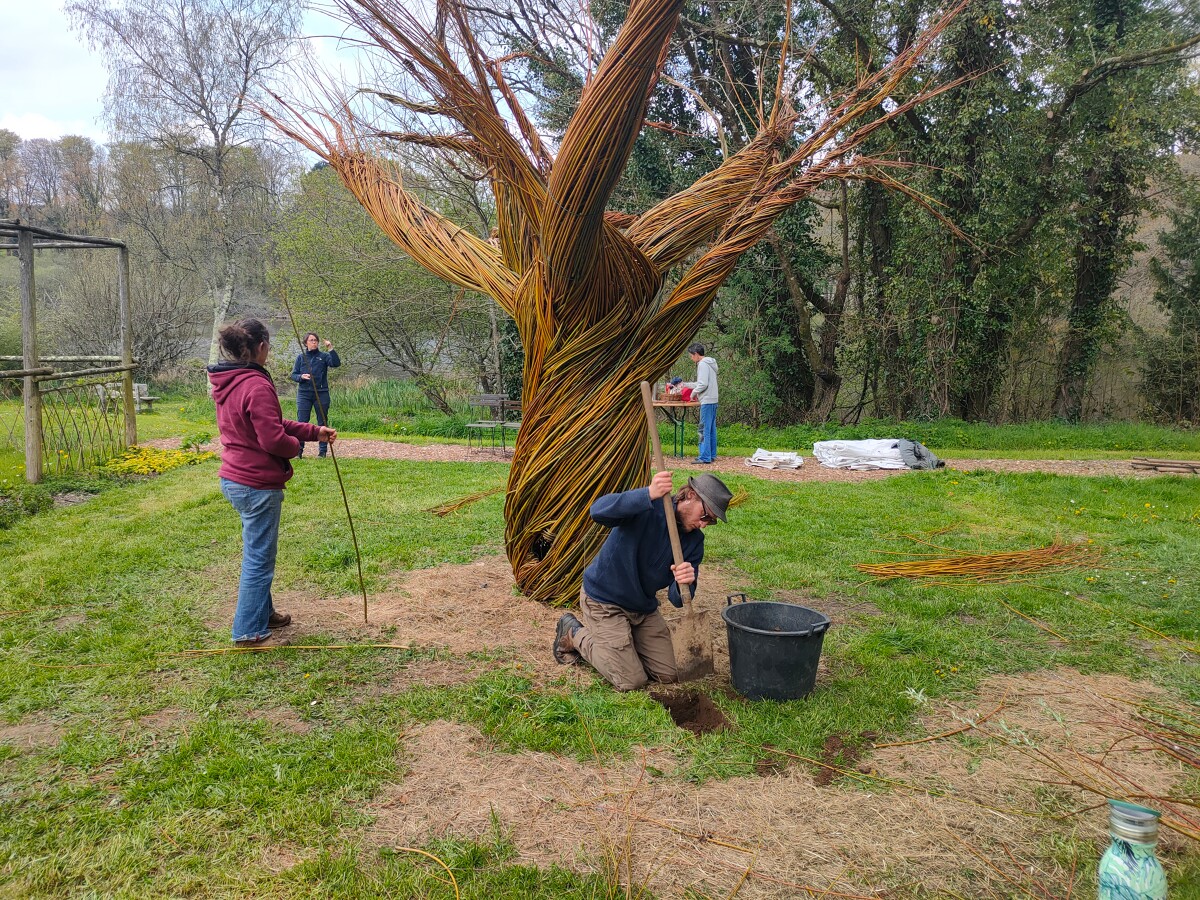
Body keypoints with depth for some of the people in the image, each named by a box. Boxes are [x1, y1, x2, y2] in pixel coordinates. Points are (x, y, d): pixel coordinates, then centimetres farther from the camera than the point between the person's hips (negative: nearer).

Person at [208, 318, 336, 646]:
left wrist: (314, 431, 11)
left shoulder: (227, 383, 8)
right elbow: (273, 438, -24)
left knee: (257, 553, 23)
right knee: (259, 558, 3)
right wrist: (296, 446, -3)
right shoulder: (257, 386, -22)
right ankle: (248, 631, 12)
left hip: (234, 480, 10)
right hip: (258, 485, -10)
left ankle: (263, 612, 36)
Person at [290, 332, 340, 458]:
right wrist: (301, 377, -12)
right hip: (304, 394, 1)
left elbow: (336, 363, -13)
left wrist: (331, 349, -21)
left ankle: (322, 451, 11)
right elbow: (293, 375, 8)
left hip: (321, 393, 0)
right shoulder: (301, 357, 8)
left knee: (323, 422, 4)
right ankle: (299, 450, 2)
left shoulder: (324, 356, 4)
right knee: (302, 422, -3)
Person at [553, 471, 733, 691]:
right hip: (603, 601, -7)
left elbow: (677, 599, -12)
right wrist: (648, 495, -57)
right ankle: (575, 634, 12)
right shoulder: (647, 508, -24)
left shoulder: (694, 541, -6)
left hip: (644, 607, 7)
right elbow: (598, 511, -44)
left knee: (668, 675, 5)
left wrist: (685, 585, -37)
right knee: (631, 681, -7)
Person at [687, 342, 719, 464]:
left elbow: (703, 384, -19)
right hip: (713, 400, 10)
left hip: (707, 401, -10)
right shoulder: (709, 363, 18)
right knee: (711, 429, 12)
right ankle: (712, 455, 18)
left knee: (704, 429, -8)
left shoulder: (703, 364, -12)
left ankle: (705, 457, -8)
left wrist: (694, 393, -4)